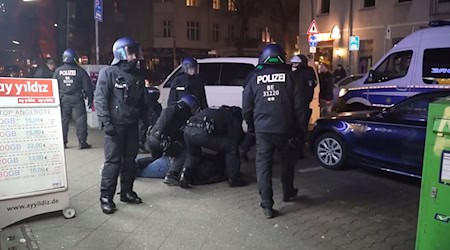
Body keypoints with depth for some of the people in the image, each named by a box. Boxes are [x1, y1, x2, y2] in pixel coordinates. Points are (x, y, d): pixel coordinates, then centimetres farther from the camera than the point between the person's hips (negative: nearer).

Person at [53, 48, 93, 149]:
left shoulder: (58, 71, 4)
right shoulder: (80, 71, -5)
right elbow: (87, 87, -3)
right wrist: (90, 100, 4)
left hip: (63, 99, 3)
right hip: (77, 99, -3)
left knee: (63, 120, 9)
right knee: (81, 119, 2)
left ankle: (63, 142, 13)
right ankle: (82, 142, 0)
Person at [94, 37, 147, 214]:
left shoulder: (138, 74, 13)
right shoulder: (109, 73, -6)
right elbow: (100, 99, -11)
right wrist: (106, 122, -18)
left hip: (132, 125, 6)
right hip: (115, 125, -6)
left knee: (130, 160, 11)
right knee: (113, 161, -6)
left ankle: (127, 192, 24)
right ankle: (106, 197, 3)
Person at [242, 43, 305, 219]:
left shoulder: (255, 79, 3)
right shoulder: (288, 77, 0)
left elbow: (246, 108, 6)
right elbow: (298, 106, -1)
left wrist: (252, 126, 21)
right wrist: (300, 127, 10)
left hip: (262, 130, 0)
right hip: (284, 129, 0)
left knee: (263, 165, 6)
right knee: (287, 162, 21)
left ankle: (267, 205, 3)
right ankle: (288, 193, 38)